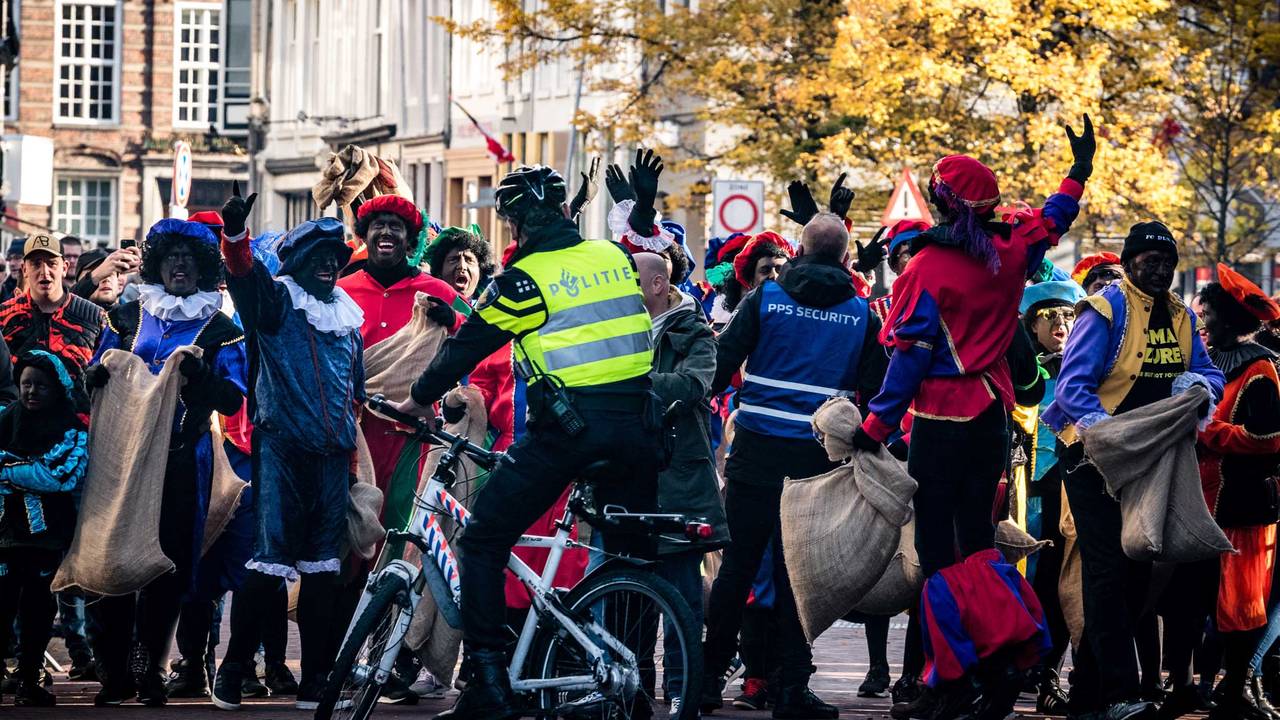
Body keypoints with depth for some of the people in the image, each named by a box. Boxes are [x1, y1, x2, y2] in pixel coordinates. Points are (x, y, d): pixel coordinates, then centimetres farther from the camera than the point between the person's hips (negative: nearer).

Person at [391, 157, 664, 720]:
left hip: (566, 425, -6)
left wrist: (420, 397, 16)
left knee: (483, 541, 2)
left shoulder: (526, 278, -5)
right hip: (635, 428, 6)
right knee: (630, 554, 17)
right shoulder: (614, 257, 10)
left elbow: (469, 345, 2)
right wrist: (644, 202, 49)